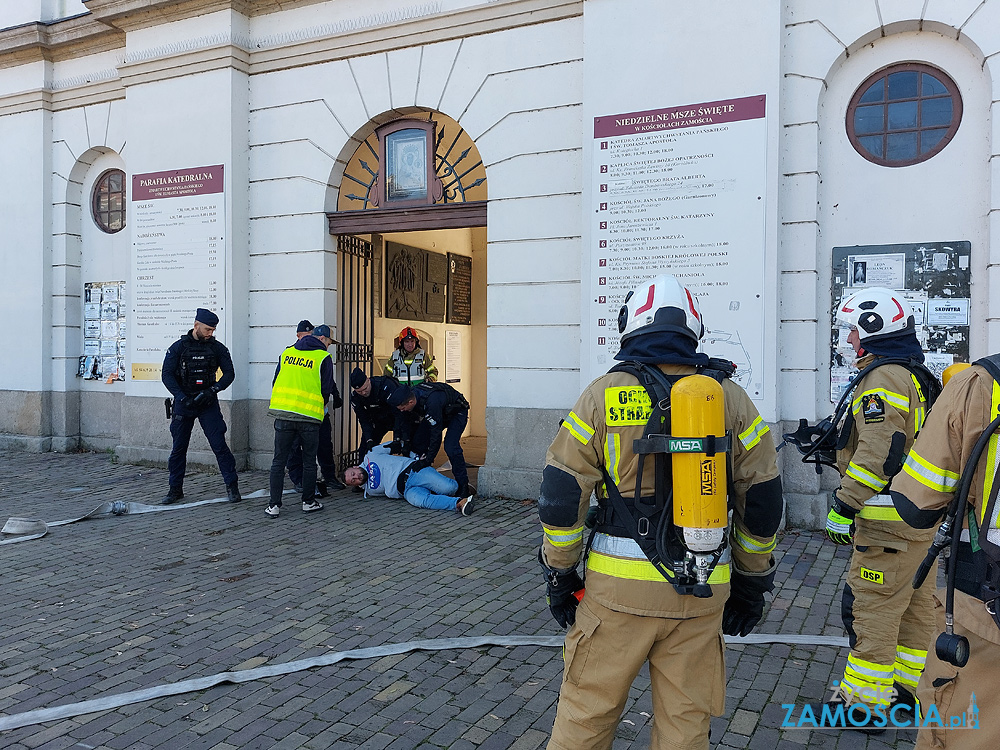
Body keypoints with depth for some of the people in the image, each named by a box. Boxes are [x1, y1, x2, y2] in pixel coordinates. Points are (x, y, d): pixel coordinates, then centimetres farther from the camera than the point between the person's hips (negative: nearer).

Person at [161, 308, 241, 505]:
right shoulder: (178, 347, -1)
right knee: (178, 447, 7)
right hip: (183, 403, 1)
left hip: (208, 403, -1)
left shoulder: (217, 348, 1)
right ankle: (175, 489, 20)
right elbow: (167, 375, -3)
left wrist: (213, 390, -15)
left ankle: (232, 485, 2)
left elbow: (229, 373, 1)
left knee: (219, 444, -6)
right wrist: (182, 397, -15)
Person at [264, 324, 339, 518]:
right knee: (309, 461, 11)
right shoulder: (324, 358, 0)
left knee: (279, 460, 7)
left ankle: (274, 505, 7)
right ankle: (308, 501, 19)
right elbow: (326, 389, 0)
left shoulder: (287, 353, 14)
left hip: (282, 414, 3)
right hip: (309, 415, -3)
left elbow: (275, 382, 18)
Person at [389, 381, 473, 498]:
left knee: (450, 447, -25)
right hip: (435, 413, 8)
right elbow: (405, 422, -4)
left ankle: (463, 486, -13)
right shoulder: (410, 395, -21)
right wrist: (406, 442, -12)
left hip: (457, 412, -8)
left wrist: (429, 458, -30)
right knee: (418, 442, 1)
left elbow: (436, 432, -36)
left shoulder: (432, 402, -43)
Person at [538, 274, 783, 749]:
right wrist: (752, 583, 17)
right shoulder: (733, 399, 3)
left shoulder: (603, 395, -4)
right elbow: (762, 501, 7)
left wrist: (559, 577, 7)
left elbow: (561, 498, -4)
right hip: (702, 595, 3)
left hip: (618, 588, -2)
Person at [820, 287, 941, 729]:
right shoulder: (920, 376, 16)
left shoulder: (885, 378, -17)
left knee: (871, 610, -3)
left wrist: (843, 507, -22)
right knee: (915, 606, 18)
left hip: (888, 522, -11)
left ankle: (865, 706, 6)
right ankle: (910, 688, 31)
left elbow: (878, 453, -25)